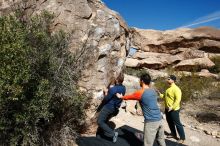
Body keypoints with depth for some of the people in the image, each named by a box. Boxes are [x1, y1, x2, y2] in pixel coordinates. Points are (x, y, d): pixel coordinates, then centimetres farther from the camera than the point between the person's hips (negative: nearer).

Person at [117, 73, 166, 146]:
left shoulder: (140, 93, -11)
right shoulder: (153, 91, 9)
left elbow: (128, 97, 7)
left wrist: (121, 96, 27)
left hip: (151, 122, -8)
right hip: (159, 119, 8)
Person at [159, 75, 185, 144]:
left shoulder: (176, 89, -21)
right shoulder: (169, 88, 9)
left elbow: (178, 100, -26)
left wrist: (172, 107, -29)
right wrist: (161, 95, 4)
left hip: (174, 110, -9)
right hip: (167, 108, 9)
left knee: (177, 123, 2)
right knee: (170, 122, 20)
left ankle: (182, 138, 17)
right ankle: (173, 134, 38)